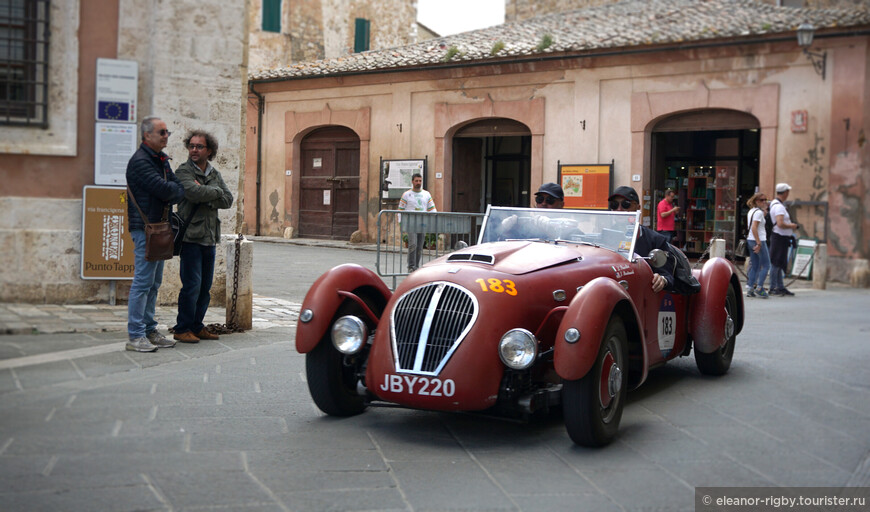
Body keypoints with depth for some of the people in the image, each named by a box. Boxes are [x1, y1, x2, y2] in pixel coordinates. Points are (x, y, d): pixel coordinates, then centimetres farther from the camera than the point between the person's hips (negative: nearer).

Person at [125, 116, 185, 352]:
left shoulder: (161, 159, 18)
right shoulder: (140, 161, -13)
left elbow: (174, 187, 14)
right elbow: (164, 189, -21)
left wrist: (173, 195, -8)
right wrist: (186, 189, -4)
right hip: (145, 228, -10)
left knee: (154, 283, 12)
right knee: (143, 282, -8)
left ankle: (149, 331, 20)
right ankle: (135, 336, -4)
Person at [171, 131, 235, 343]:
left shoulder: (214, 174, 16)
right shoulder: (183, 171, -3)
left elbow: (228, 200, 5)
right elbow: (194, 193, -21)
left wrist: (206, 197, -10)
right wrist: (215, 192, -6)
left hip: (209, 237, 6)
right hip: (191, 236, -6)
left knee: (205, 286, 10)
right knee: (192, 285, -8)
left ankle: (196, 326, 21)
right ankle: (182, 329, 2)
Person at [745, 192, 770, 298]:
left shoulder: (751, 211, 14)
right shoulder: (759, 212, -12)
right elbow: (754, 228, -21)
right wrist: (759, 243, -21)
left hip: (750, 240, 9)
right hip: (759, 240, -9)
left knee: (754, 266, 11)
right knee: (766, 265, -2)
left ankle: (750, 288, 7)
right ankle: (759, 288, -7)